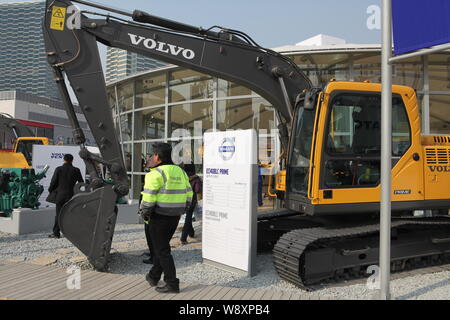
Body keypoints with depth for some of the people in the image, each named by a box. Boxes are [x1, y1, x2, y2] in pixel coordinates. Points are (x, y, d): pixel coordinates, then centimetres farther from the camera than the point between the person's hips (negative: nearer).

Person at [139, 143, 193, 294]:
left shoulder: (156, 174, -15)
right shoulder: (180, 171, 8)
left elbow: (148, 199, -18)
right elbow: (188, 196, 10)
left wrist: (144, 213, -1)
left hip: (159, 217, -7)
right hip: (175, 217, 8)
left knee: (162, 250, 2)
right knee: (161, 246, 22)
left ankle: (172, 284, 5)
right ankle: (154, 277, 34)